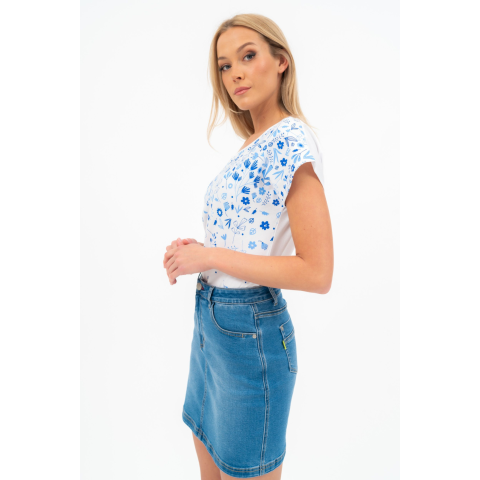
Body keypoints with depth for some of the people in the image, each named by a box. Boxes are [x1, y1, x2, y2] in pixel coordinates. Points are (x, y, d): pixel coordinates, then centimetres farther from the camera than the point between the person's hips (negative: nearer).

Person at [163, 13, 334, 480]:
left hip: (251, 334, -9)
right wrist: (193, 249, 0)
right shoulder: (252, 145, 10)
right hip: (210, 322, 9)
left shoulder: (293, 143, -17)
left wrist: (209, 256, -19)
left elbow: (317, 274, -22)